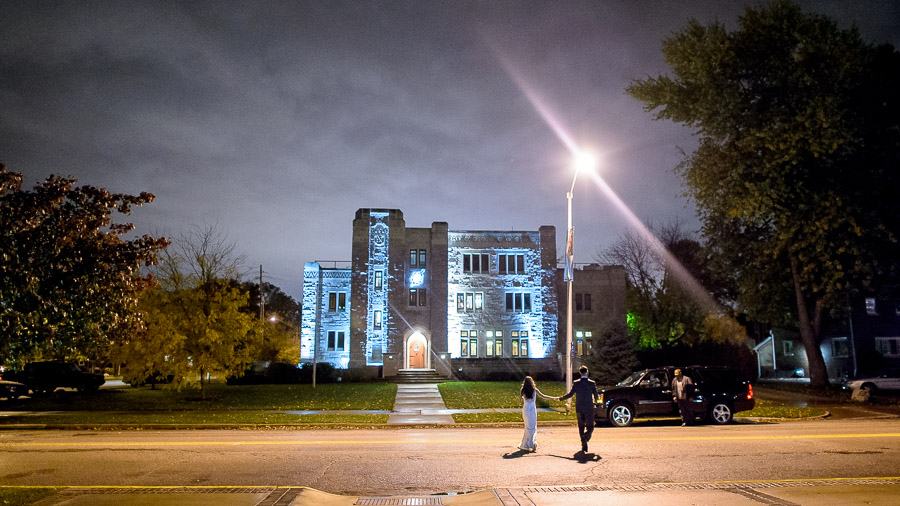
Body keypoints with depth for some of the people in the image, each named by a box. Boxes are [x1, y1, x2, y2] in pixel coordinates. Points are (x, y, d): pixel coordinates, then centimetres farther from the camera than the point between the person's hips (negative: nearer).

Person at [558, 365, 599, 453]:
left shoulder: (576, 383, -3)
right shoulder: (592, 383, -5)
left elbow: (570, 394, -6)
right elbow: (595, 396, 0)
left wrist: (560, 399, 8)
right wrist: (594, 400, 24)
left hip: (579, 409, 2)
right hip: (589, 409, -2)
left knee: (581, 427, 12)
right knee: (590, 427, 6)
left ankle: (584, 446, 10)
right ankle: (585, 438, -24)